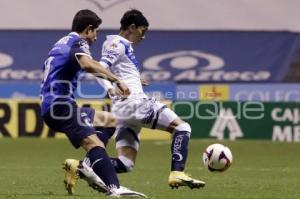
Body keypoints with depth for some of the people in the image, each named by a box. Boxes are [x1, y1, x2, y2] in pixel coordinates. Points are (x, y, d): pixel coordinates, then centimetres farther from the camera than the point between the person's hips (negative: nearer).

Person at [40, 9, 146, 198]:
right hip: (60, 104, -10)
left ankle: (87, 165, 4)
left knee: (103, 119, 27)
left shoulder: (63, 42, 25)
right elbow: (87, 64, -30)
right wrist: (117, 80, -30)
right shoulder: (78, 42, -5)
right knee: (95, 144, -26)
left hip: (50, 107, 10)